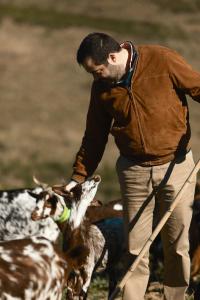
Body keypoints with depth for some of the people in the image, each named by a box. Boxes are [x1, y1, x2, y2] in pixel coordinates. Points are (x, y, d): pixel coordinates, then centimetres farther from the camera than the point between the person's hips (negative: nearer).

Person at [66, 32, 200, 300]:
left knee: (177, 245, 4)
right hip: (134, 171, 3)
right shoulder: (102, 87, 2)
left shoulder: (163, 61, -12)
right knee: (135, 248, 3)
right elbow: (94, 137, 11)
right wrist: (78, 177, 9)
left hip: (175, 166, -3)